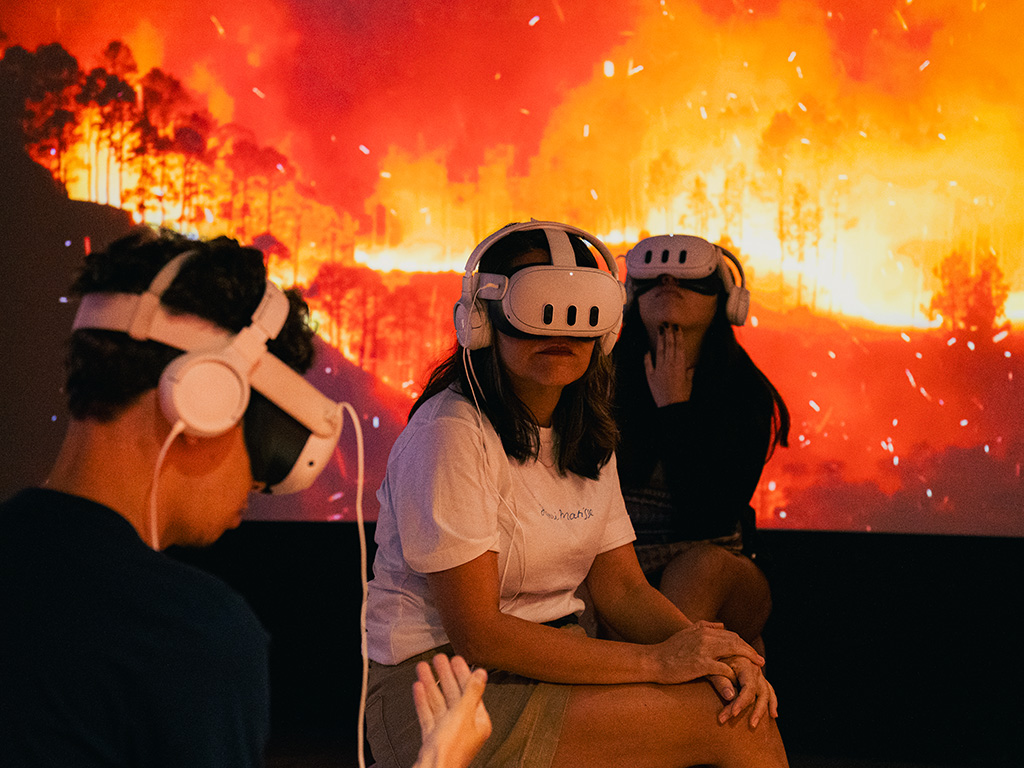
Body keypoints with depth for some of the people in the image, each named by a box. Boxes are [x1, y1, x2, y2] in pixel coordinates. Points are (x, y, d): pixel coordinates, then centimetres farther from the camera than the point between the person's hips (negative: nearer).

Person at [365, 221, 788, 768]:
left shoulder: (586, 435, 10)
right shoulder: (450, 435, -17)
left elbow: (620, 587, 8)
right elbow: (477, 634, -21)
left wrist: (704, 651, -13)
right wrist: (656, 662, -22)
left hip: (554, 658, 8)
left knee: (741, 696, -12)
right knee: (732, 723, -18)